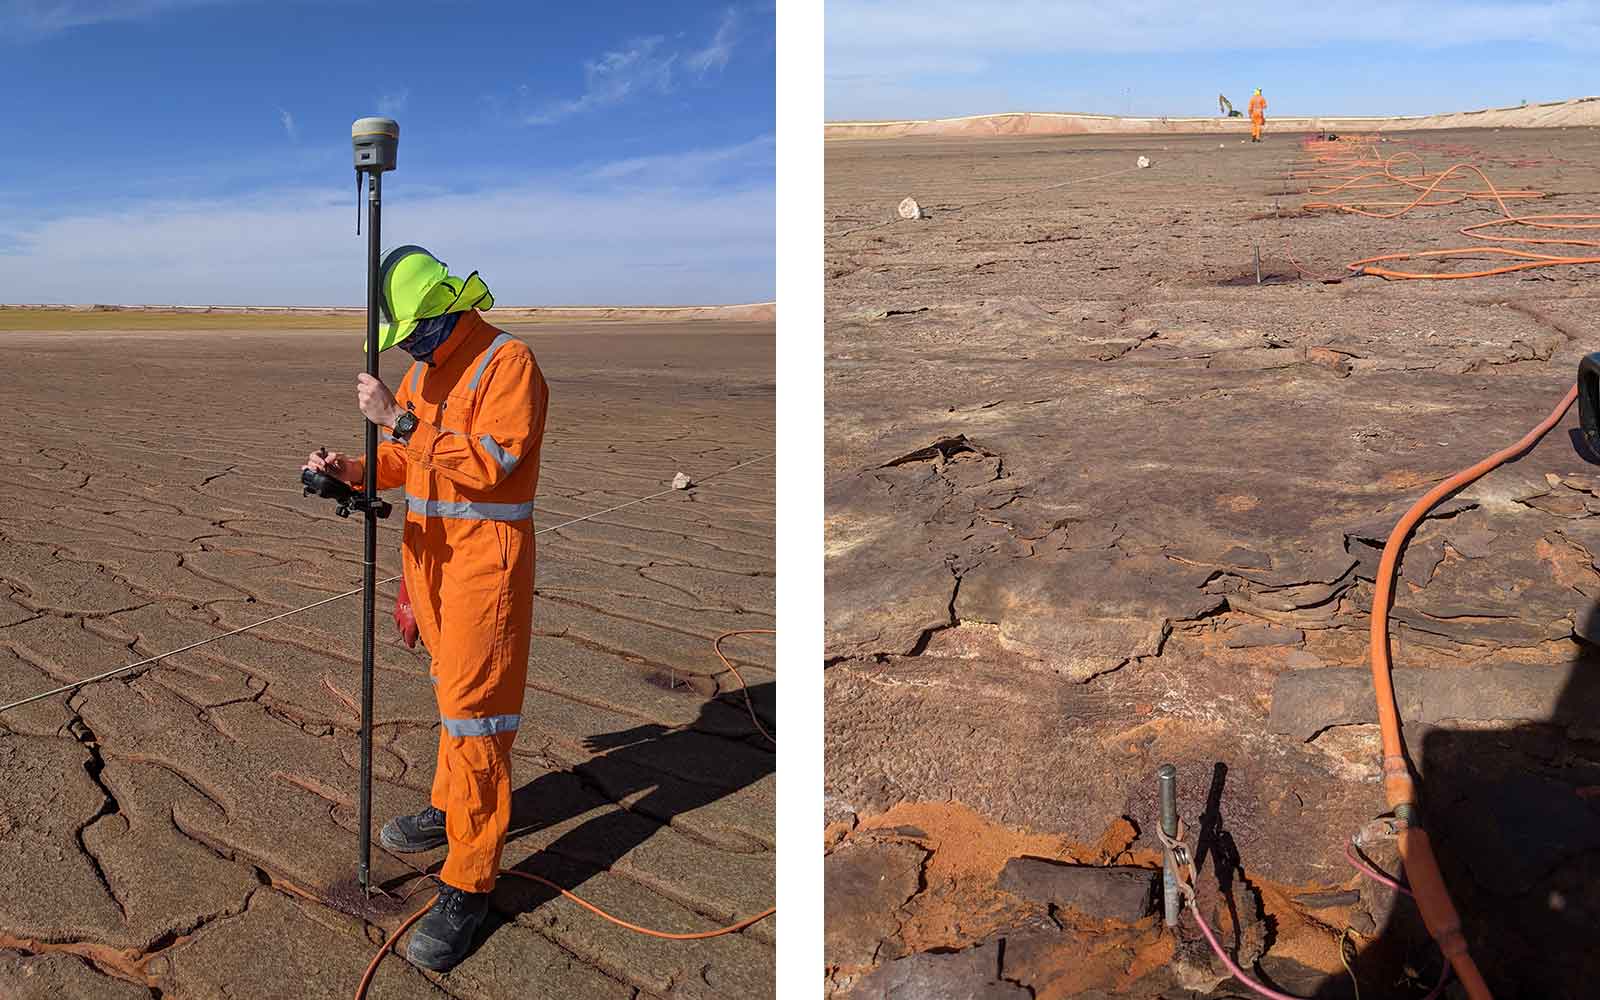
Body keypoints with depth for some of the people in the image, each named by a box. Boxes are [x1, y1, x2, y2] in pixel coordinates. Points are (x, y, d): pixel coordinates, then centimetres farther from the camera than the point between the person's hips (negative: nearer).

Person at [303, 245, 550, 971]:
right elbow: (407, 459, 18)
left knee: (472, 707, -7)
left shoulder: (507, 362, -15)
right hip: (428, 550, 8)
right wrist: (354, 470, -1)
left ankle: (469, 884, 0)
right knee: (451, 687, 20)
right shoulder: (423, 370, 12)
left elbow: (491, 461, -24)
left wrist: (399, 420, -25)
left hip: (486, 557, -8)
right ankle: (451, 806, 37)